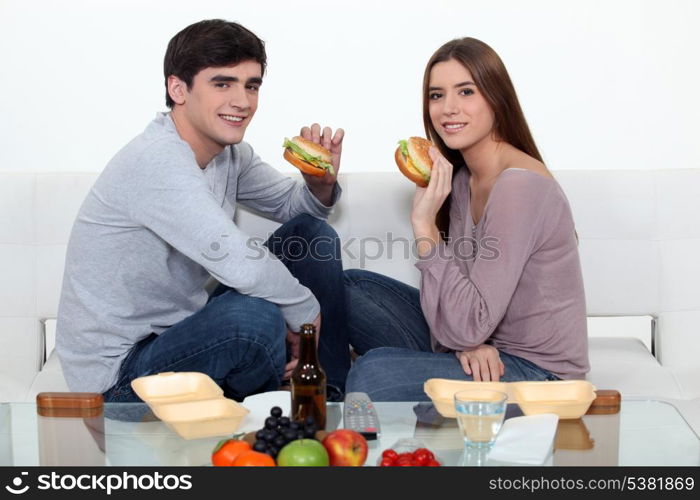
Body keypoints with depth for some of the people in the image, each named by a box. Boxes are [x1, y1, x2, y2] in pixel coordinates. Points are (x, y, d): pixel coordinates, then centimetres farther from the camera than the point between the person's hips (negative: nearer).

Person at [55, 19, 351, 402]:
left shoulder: (229, 151, 3)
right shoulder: (157, 161, -27)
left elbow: (293, 205, 17)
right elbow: (241, 265, -35)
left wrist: (321, 181, -7)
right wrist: (306, 311, -17)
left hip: (182, 326, 10)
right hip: (120, 376, -9)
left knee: (313, 233, 6)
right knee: (255, 316, -37)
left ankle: (335, 395, 11)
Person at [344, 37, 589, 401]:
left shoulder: (518, 186, -23)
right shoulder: (461, 177, 6)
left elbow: (466, 328, -27)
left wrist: (425, 225, -26)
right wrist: (468, 343, -18)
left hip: (534, 369, -9)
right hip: (483, 350, 9)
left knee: (373, 372, -26)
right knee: (351, 286, 9)